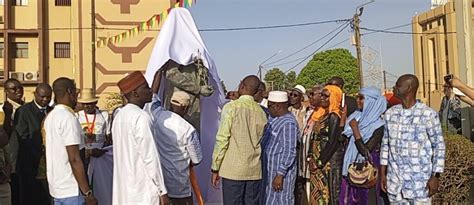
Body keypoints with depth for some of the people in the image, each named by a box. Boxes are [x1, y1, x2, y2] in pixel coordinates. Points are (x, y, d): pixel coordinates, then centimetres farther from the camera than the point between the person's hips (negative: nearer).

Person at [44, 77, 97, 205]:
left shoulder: (50, 117, 9)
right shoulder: (68, 118, -17)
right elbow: (74, 159, -21)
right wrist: (88, 193, -19)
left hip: (55, 187, 9)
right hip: (71, 190, -9)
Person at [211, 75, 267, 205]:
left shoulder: (231, 107, -7)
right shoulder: (260, 111, 7)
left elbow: (222, 139, -9)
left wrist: (215, 168, -4)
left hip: (233, 169, -4)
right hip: (255, 170, 5)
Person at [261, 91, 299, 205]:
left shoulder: (289, 123, -20)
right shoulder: (273, 119, 10)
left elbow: (290, 152, -23)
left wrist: (280, 175, -24)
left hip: (280, 171, -9)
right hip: (269, 170, 9)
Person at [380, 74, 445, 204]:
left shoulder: (428, 114, -10)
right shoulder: (390, 113, 4)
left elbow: (439, 146, -5)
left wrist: (435, 176, -8)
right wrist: (383, 173, 9)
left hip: (419, 181, -4)